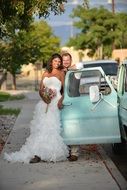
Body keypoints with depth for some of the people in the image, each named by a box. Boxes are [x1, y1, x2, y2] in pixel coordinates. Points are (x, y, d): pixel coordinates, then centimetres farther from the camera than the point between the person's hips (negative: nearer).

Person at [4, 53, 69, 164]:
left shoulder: (61, 73, 7)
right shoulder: (46, 74, 20)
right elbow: (41, 90, 16)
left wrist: (61, 100, -17)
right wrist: (44, 97, -6)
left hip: (55, 102, -4)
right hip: (44, 102, 5)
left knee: (50, 126, -13)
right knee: (41, 127, -4)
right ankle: (38, 153, -9)